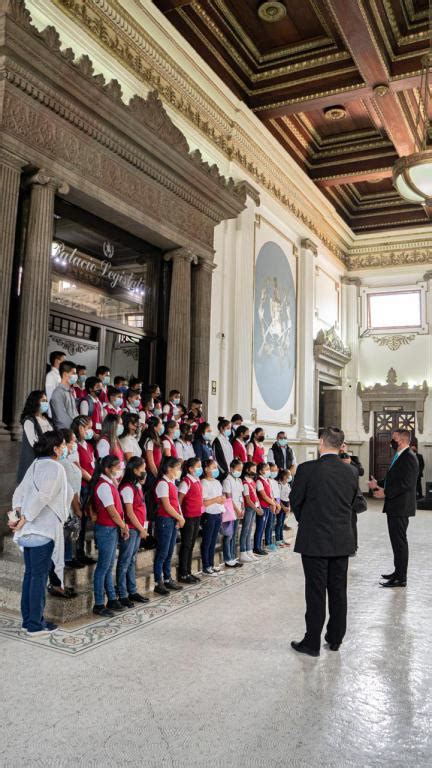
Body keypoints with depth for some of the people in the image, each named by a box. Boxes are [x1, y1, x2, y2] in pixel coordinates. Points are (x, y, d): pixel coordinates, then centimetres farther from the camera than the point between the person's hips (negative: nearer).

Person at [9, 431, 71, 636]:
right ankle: (36, 625, 5)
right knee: (39, 576, -1)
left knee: (30, 574, 14)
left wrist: (19, 514, 2)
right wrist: (24, 520, -16)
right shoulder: (55, 467, -13)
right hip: (43, 529, -8)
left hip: (29, 530, 8)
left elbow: (19, 493, 11)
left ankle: (28, 619, 22)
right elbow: (43, 497, -22)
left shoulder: (36, 465, 13)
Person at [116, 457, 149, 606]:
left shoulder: (137, 486, 11)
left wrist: (143, 527, 8)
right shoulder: (127, 488, -16)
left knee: (132, 561, 16)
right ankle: (122, 595, 8)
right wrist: (141, 529, -10)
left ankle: (132, 591, 24)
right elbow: (129, 512, -17)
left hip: (138, 529, 9)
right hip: (130, 529, -9)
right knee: (124, 563, 1)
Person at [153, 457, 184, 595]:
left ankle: (168, 580, 24)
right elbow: (167, 506, -17)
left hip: (174, 520, 9)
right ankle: (158, 583, 6)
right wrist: (180, 518, -8)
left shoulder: (172, 483, 13)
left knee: (169, 552, 15)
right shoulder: (163, 483, -14)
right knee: (162, 553, -2)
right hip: (165, 520, -9)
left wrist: (180, 517, -1)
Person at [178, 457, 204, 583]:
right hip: (188, 517, -8)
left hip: (197, 516, 8)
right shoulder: (186, 482, -15)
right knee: (186, 545, 0)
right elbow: (178, 501, -16)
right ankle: (183, 575, 9)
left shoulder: (197, 481, 10)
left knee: (191, 545, 14)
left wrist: (201, 509, 9)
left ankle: (188, 572, 23)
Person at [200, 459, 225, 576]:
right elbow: (202, 502, -19)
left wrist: (222, 500, 0)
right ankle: (205, 568, 8)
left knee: (213, 541, 14)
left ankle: (211, 564, 23)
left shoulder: (217, 482, 13)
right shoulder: (204, 483, -13)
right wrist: (216, 499, -18)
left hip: (218, 514, 8)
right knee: (207, 542, 1)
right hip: (209, 515, -8)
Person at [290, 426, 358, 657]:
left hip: (315, 541, -4)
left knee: (316, 592, 4)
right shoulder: (350, 473, 1)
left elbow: (295, 501, -5)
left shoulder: (307, 469, -14)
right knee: (338, 590, 15)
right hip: (342, 541, 5)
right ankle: (335, 638, 28)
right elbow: (350, 504, 9)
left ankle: (312, 643, 14)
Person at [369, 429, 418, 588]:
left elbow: (405, 484, -23)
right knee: (397, 540, 17)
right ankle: (398, 572, 29)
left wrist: (385, 493, -20)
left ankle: (401, 578, 3)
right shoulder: (399, 456, 15)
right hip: (395, 507, 10)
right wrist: (378, 484, 8)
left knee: (400, 541, -4)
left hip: (400, 507, -10)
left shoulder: (409, 457, -17)